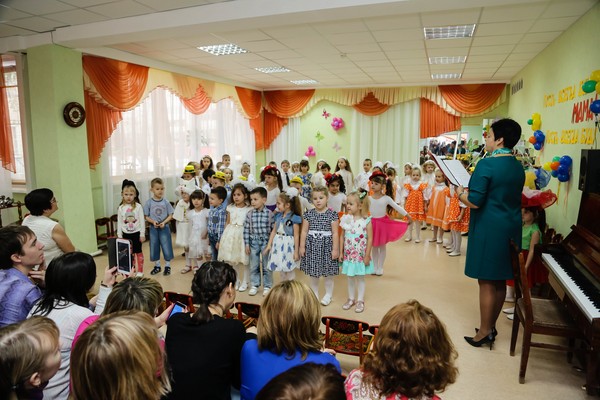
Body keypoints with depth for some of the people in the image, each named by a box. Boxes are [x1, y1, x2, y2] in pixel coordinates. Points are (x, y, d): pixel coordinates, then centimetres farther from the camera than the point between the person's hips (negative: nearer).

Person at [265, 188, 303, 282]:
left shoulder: (294, 218, -13)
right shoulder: (278, 216, 7)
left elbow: (296, 235, -12)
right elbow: (274, 231, 10)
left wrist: (296, 251, -12)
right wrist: (269, 245, 7)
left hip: (288, 245, -6)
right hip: (278, 244, 6)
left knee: (290, 271, 4)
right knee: (281, 270, 17)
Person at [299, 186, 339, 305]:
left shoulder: (332, 214, -6)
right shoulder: (308, 214, 1)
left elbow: (335, 233, -6)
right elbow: (304, 231, 4)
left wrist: (335, 249, -8)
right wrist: (302, 246, 1)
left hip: (326, 245, -2)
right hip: (312, 245, 3)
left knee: (328, 273, 8)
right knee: (313, 273, 12)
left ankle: (328, 295, 26)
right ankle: (314, 294, 30)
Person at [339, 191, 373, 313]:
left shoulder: (366, 221, -13)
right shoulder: (346, 219, -3)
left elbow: (370, 239, -10)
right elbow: (342, 236, 4)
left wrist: (367, 255, -10)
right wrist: (341, 252, 3)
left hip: (361, 255, -3)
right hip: (348, 254, 3)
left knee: (360, 278, 10)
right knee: (350, 277, 15)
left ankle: (360, 300, 25)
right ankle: (351, 298, 31)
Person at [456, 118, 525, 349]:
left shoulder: (487, 164, -16)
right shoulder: (518, 167, 8)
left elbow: (474, 202, -20)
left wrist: (460, 193, 0)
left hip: (489, 229, -7)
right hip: (511, 228, 8)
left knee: (487, 281, 2)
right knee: (500, 281, 15)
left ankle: (484, 333, 12)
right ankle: (491, 326, 29)